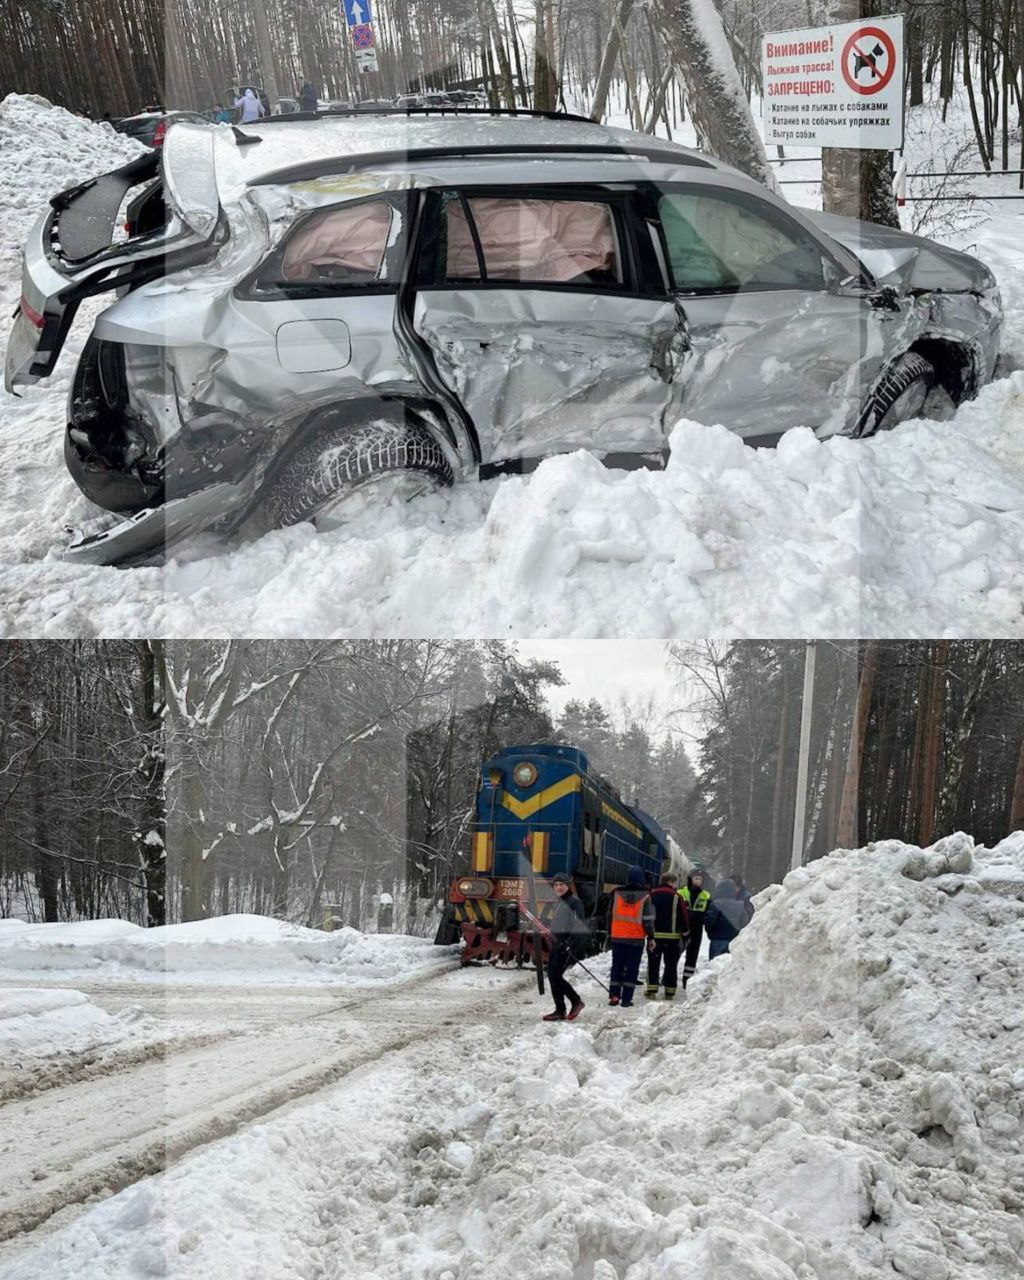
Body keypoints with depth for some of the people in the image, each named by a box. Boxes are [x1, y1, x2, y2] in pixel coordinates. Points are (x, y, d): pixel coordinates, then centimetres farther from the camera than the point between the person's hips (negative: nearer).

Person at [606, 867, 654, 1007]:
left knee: (617, 967, 12)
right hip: (636, 938, -2)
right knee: (632, 969, 4)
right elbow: (648, 919, -6)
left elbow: (610, 915, 7)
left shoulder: (617, 894, 1)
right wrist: (650, 938, 2)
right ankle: (626, 999, 0)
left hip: (617, 937, 2)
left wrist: (609, 934, 17)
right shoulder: (645, 897, -7)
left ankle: (614, 995, 6)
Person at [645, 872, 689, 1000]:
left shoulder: (652, 896, 5)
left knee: (653, 963, 6)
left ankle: (651, 990, -2)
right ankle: (670, 992, 6)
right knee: (671, 964, 6)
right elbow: (684, 917, -6)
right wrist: (685, 934, 6)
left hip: (654, 935, 2)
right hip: (672, 936, -2)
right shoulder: (676, 897, -6)